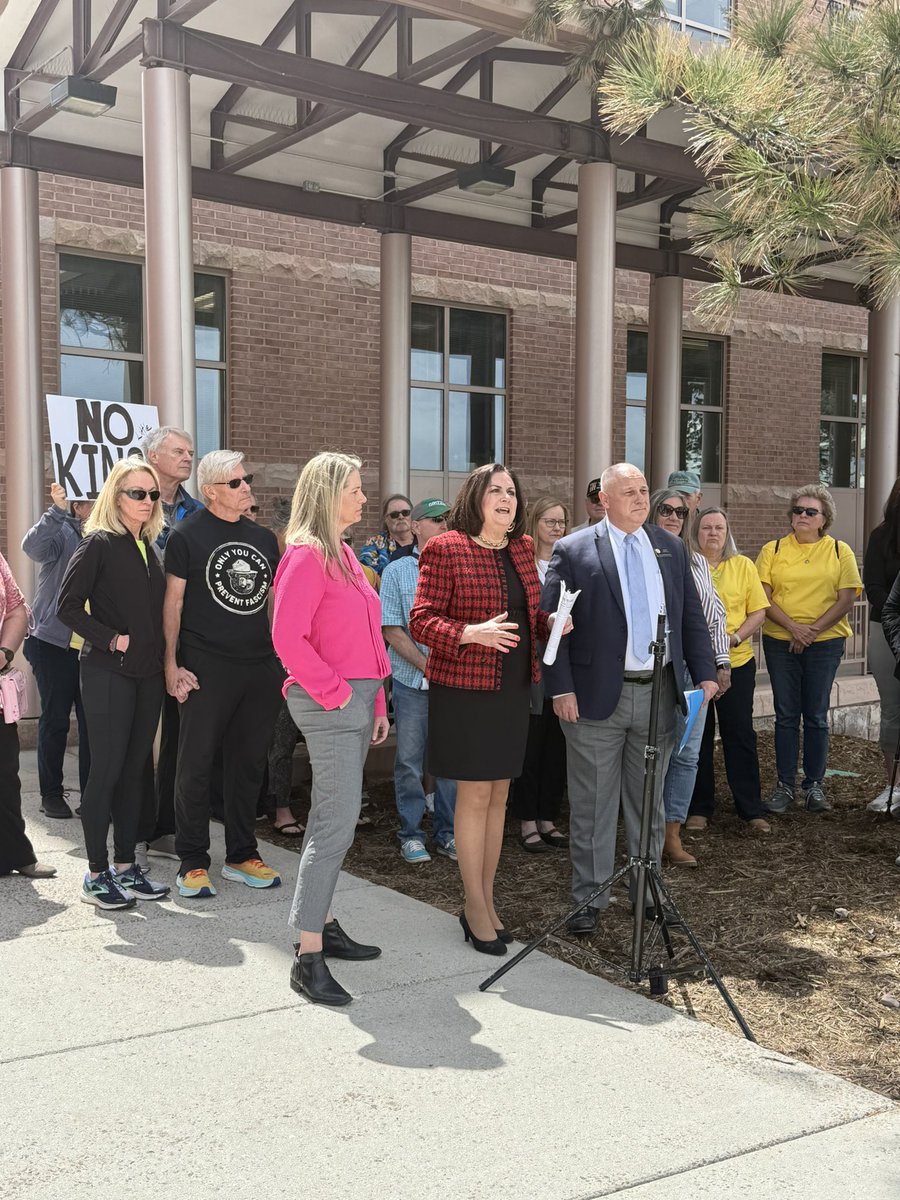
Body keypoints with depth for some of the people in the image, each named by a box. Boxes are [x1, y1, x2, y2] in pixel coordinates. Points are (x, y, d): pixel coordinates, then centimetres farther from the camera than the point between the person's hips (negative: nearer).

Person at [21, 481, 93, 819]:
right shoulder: (62, 532, -6)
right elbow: (33, 546, -26)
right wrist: (57, 510, -35)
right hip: (55, 644, -3)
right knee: (55, 720, 6)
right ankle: (51, 793, 17)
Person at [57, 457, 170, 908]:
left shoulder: (149, 546, 13)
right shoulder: (99, 543, -8)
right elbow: (69, 606, -12)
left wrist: (163, 659, 7)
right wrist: (112, 639, -15)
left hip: (147, 673, 7)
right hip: (108, 673, -7)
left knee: (133, 771, 11)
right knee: (106, 771, -3)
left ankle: (125, 866, 19)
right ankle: (96, 874, 7)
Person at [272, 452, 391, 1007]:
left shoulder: (344, 555, 17)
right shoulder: (307, 555, -13)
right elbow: (288, 637, -19)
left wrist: (377, 702, 17)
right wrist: (335, 692, -16)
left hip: (358, 699, 9)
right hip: (328, 703, -9)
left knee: (333, 817, 14)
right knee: (338, 825, -11)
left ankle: (324, 925, 25)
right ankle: (309, 957, -7)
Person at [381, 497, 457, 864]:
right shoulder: (397, 572, 2)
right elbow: (391, 629, -3)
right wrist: (426, 664, -11)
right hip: (411, 681, -2)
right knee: (409, 761, 3)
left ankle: (446, 833, 18)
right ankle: (411, 834, 15)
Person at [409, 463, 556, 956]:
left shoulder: (521, 549, 11)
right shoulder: (445, 550, -8)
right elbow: (420, 621, -12)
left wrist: (551, 623, 0)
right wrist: (470, 633, -27)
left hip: (513, 688, 6)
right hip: (463, 688, -6)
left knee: (499, 795, 12)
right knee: (475, 795, 0)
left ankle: (486, 899, 24)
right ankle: (475, 906, 13)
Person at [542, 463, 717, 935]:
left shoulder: (671, 549, 10)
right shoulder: (573, 551, -5)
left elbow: (692, 617, 13)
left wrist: (705, 673, 3)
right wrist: (561, 689, -13)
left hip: (659, 694, 4)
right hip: (597, 696, -4)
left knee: (649, 803, 15)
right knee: (592, 805, 5)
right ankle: (589, 899, 16)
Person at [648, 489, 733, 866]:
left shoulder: (697, 561, 16)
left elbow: (716, 613, 18)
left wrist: (722, 662, 12)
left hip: (696, 666, 5)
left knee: (687, 753, 4)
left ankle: (672, 834, 12)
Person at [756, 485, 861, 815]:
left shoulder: (840, 551, 4)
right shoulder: (773, 550, 6)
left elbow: (846, 599, -3)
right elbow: (763, 598, -2)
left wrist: (812, 630, -12)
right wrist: (793, 627, -15)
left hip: (825, 643, -1)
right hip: (780, 642, 1)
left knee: (816, 716, 4)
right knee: (786, 715, 3)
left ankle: (814, 785, 14)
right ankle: (785, 785, 10)